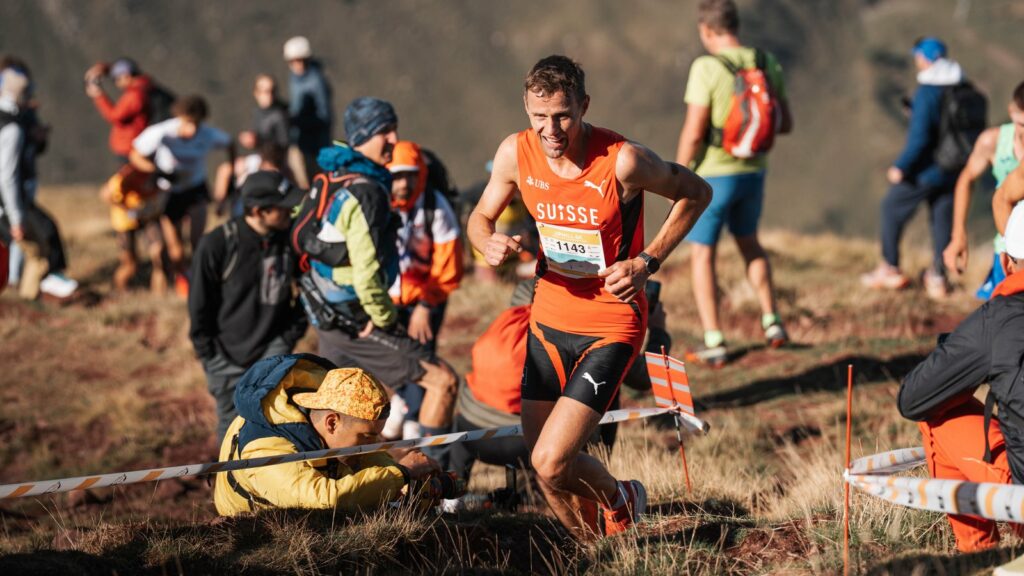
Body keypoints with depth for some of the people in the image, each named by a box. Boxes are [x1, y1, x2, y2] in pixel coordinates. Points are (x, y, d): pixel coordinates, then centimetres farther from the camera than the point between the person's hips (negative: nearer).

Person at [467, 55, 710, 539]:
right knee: (542, 463, 9)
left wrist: (646, 262, -13)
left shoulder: (622, 161, -21)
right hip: (549, 317, 5)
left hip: (610, 325, -5)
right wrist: (488, 243, -16)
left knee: (551, 463, -15)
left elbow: (695, 193, -4)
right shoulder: (516, 153, -8)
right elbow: (481, 216, 9)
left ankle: (619, 499, 19)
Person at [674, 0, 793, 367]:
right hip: (753, 171, 6)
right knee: (749, 242, 27)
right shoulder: (768, 65, -1)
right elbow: (786, 124, 5)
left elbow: (693, 132, -20)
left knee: (702, 255, 6)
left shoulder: (707, 69, -19)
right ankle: (772, 324, 27)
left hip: (713, 174, -6)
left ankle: (714, 344, 3)